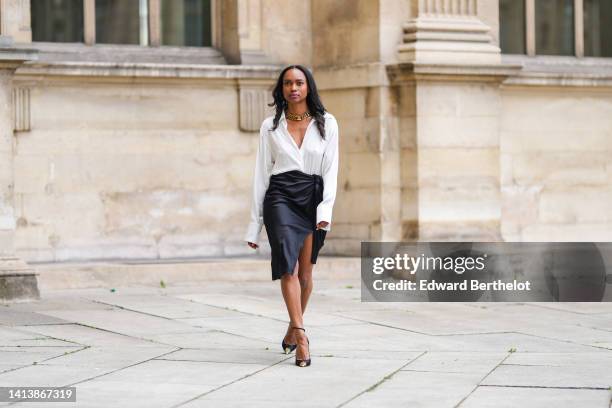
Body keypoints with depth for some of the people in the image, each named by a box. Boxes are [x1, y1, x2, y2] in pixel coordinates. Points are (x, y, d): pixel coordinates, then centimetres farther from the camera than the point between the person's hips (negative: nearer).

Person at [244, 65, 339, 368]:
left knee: (305, 272, 7)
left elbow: (330, 171, 3)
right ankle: (301, 337, -21)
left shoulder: (326, 123, 7)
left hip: (313, 198, 1)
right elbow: (261, 173, 9)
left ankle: (293, 329, 30)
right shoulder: (270, 126, 8)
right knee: (288, 267, -17)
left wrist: (325, 209, -11)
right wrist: (255, 222, 6)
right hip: (280, 197, -1)